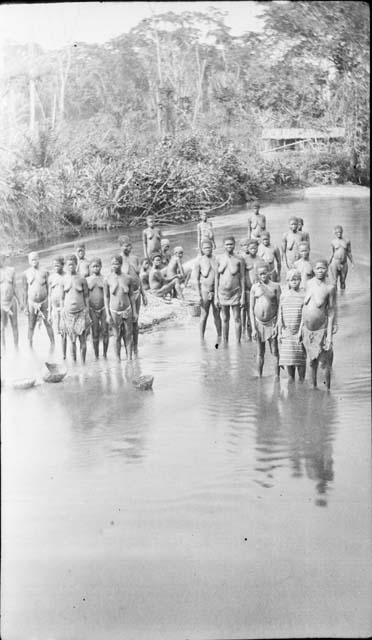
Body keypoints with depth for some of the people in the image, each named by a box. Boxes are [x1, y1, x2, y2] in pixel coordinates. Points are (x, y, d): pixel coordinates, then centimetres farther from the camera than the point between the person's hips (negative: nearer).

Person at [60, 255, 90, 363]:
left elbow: (86, 297, 6)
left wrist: (87, 312, 2)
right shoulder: (64, 280, 4)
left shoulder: (82, 279, 1)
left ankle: (83, 363, 6)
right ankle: (74, 362, 10)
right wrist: (62, 313, 8)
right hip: (68, 313, 1)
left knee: (83, 341, -3)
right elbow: (62, 298, 10)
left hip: (81, 312, -1)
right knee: (72, 341, 1)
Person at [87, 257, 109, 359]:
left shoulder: (104, 279, 2)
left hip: (103, 308, -1)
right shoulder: (87, 280, 6)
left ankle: (105, 354, 10)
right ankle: (96, 356, 9)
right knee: (95, 334, 2)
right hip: (92, 309, 1)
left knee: (105, 332, -1)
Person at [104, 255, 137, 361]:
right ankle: (118, 360, 12)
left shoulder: (128, 278, -1)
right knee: (117, 337, 4)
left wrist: (135, 312, 4)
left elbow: (132, 296, 6)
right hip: (114, 311, -1)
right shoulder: (108, 280, -4)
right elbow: (106, 297, 1)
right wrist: (107, 314, -4)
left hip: (127, 310, 1)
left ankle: (129, 358, 8)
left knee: (128, 336, 3)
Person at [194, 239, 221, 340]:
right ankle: (202, 337, 10)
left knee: (217, 315, 7)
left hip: (216, 290, 2)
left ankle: (219, 336, 18)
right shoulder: (199, 261, -3)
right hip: (205, 290, -2)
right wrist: (199, 294, -8)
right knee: (204, 315, 2)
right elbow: (197, 279, -3)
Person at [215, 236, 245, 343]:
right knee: (225, 319, 10)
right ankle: (225, 342, 18)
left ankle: (238, 343, 9)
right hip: (222, 293, 2)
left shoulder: (239, 260, -4)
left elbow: (242, 278, -2)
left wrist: (243, 296, -5)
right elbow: (217, 279, 5)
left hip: (235, 293, -2)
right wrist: (216, 297, 2)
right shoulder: (219, 260, 2)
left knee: (237, 319, 2)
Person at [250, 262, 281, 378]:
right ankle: (259, 376, 18)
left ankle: (277, 376, 10)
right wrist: (253, 328, -3)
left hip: (272, 322, -1)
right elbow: (251, 308, 3)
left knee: (275, 352, 2)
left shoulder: (275, 286, -1)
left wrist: (277, 325, -7)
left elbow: (279, 306, -1)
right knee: (260, 353, 9)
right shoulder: (255, 287, 3)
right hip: (258, 322, 1)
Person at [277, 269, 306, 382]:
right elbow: (280, 315, 10)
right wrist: (279, 332, 6)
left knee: (301, 359, 0)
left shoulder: (304, 295, 0)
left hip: (300, 332, -2)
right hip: (286, 332, 2)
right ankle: (291, 380, 17)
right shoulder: (284, 295, 7)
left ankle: (301, 380, 10)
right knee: (288, 357, 5)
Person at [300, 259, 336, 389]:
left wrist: (329, 336, -10)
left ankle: (328, 389, 18)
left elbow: (331, 312, -8)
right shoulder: (309, 283, 2)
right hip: (307, 330, 4)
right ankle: (314, 387, 30)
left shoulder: (330, 288, -10)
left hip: (321, 330, -4)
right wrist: (300, 327, 12)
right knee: (312, 360, 16)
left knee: (326, 362, 3)